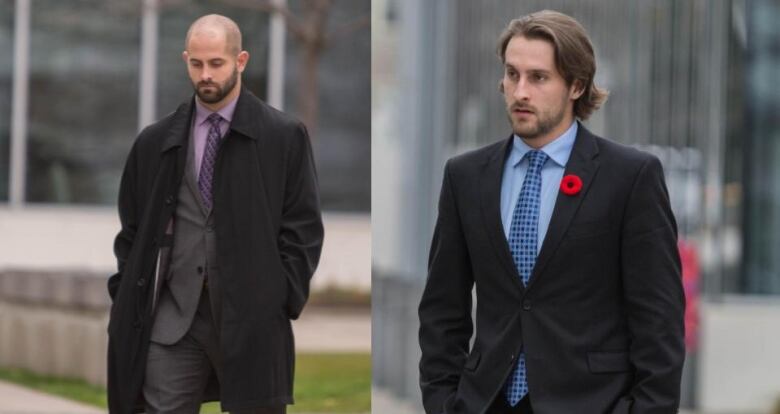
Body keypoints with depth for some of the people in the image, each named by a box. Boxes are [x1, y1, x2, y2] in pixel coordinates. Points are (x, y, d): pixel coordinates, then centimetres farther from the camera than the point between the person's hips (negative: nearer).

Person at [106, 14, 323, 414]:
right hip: (171, 318, 2)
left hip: (252, 319, -2)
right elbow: (132, 228, 15)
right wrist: (129, 301, 6)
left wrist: (281, 301, -7)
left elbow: (303, 227, 1)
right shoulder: (155, 141, 10)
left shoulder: (284, 136, 2)